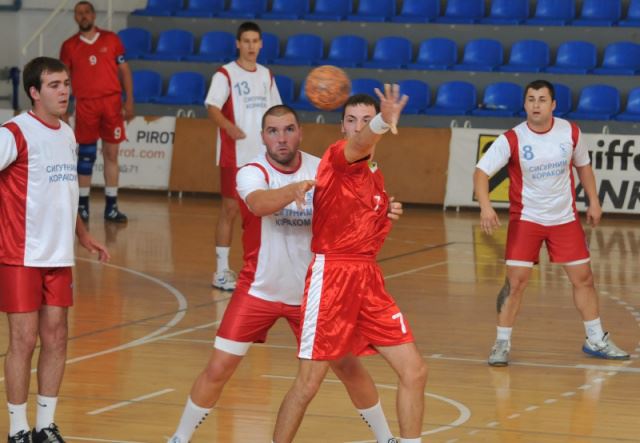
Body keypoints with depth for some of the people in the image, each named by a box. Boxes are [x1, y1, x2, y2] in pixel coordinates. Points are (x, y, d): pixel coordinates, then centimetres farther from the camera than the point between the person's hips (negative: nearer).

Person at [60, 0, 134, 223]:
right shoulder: (69, 46, 5)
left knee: (111, 154, 3)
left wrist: (129, 101, -1)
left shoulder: (111, 39, 6)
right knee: (85, 156, 2)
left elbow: (124, 71, 7)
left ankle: (111, 206, 8)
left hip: (112, 102, 1)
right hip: (85, 105, -1)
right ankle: (82, 206, 9)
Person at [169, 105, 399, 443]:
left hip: (311, 291, 3)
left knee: (348, 366, 5)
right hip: (259, 289, -2)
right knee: (218, 368, -6)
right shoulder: (253, 172, -18)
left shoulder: (321, 171, -6)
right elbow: (259, 203, -41)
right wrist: (293, 189, -62)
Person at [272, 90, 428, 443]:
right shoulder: (337, 158, -9)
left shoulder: (375, 176, 14)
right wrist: (384, 122, -55)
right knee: (308, 384, -4)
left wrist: (388, 212, 10)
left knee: (415, 372, 2)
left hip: (368, 279, 7)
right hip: (331, 275, -7)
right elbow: (360, 144, -37)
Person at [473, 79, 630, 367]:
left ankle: (596, 341, 22)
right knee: (516, 281, -10)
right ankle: (502, 344, 3)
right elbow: (481, 172, -20)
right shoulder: (512, 140, -16)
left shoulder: (571, 132, -6)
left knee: (583, 278, 7)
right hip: (525, 219, -3)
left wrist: (593, 201, 6)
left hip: (564, 218, 3)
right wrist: (485, 206, -36)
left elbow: (583, 165, 11)